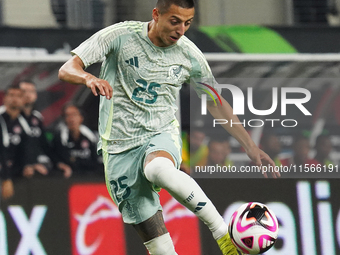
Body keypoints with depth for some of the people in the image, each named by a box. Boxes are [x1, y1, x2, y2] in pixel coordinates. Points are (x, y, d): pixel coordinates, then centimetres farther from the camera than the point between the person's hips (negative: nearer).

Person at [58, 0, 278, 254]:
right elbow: (67, 70, -11)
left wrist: (251, 147, 12)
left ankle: (223, 232, -34)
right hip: (119, 147, 0)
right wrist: (89, 78, -35)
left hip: (162, 137, 0)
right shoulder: (121, 36, -8)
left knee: (159, 169, -39)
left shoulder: (189, 54, 0)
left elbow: (215, 103, 14)